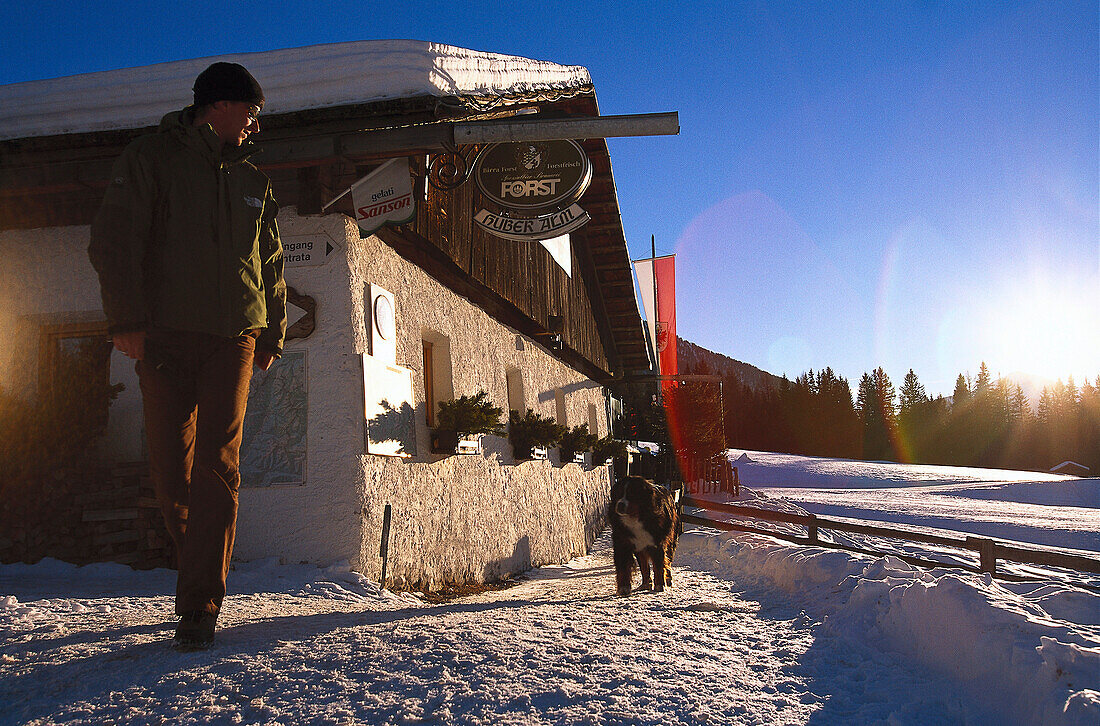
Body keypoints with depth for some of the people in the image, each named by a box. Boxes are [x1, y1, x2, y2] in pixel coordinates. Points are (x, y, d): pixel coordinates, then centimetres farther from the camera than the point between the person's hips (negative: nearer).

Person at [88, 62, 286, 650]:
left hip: (233, 339, 2)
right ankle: (203, 576, 18)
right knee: (171, 468, -1)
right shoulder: (151, 159, 9)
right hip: (165, 335, -2)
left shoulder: (252, 182, 21)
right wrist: (127, 320, -12)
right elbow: (115, 241, -1)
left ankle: (200, 606, -8)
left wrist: (272, 335, 14)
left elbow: (272, 265, 23)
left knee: (217, 468, -8)